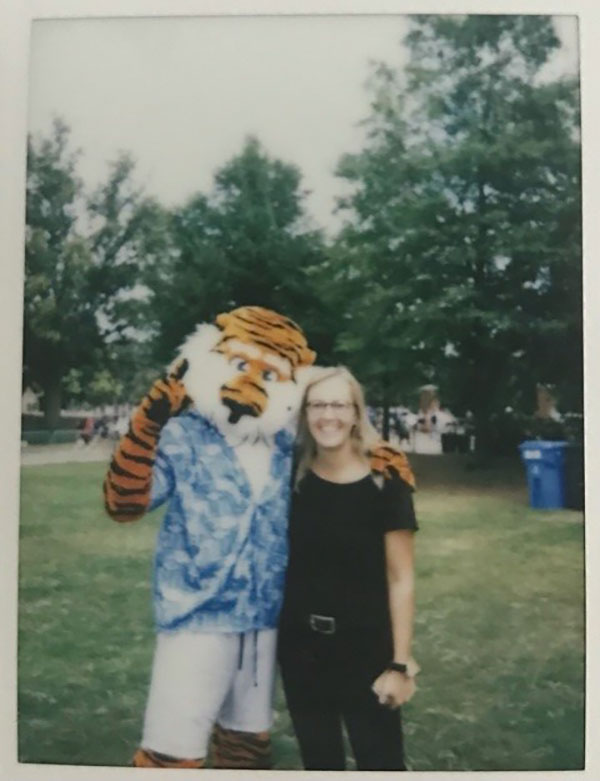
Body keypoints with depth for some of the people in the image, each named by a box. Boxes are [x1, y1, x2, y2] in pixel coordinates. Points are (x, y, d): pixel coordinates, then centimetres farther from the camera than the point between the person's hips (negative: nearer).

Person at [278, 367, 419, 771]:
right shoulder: (292, 478, -3)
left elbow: (401, 580, -10)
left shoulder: (386, 483, -13)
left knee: (380, 761, 9)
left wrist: (401, 663, -10)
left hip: (366, 650, -3)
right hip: (301, 648, 4)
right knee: (318, 760, 19)